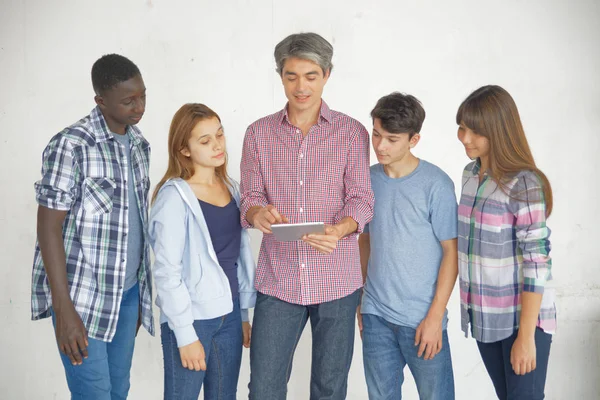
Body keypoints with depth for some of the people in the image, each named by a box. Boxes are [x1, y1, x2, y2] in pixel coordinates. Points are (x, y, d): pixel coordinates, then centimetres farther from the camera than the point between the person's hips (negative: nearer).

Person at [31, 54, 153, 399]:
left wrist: (139, 293, 16)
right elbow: (49, 227, -15)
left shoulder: (139, 143, 7)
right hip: (83, 294, -6)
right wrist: (64, 310, -18)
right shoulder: (70, 146, -14)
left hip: (128, 292, 6)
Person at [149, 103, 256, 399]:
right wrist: (185, 334, -16)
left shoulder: (230, 187, 7)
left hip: (229, 315, 6)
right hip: (191, 318, -6)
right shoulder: (175, 196, -13)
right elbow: (166, 272, -15)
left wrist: (243, 313, 12)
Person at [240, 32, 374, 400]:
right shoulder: (259, 133, 6)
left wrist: (340, 229, -26)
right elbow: (250, 197, 3)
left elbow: (362, 199, -5)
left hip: (336, 280, -1)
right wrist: (258, 213, -21)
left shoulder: (352, 132, 1)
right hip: (278, 280, 1)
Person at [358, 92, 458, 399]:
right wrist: (359, 298, 12)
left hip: (421, 318, -4)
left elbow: (451, 251, -9)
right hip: (375, 316, 4)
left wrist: (435, 316, -11)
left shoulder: (436, 184, -11)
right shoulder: (368, 180, 3)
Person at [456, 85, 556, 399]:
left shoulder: (524, 184, -18)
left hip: (522, 319, -6)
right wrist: (470, 305, 13)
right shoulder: (470, 174, 3)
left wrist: (526, 335, -20)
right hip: (484, 317, 6)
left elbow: (537, 263, -19)